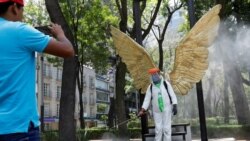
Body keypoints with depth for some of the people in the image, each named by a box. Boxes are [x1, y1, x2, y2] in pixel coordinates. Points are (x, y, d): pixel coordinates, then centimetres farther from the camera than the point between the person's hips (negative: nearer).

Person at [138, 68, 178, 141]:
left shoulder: (166, 83, -1)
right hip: (156, 111, 2)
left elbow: (172, 95, -2)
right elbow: (147, 99, 1)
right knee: (158, 128, 3)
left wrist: (174, 106, -10)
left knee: (166, 128, -1)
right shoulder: (150, 87, 3)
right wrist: (142, 110, -7)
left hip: (166, 109, -2)